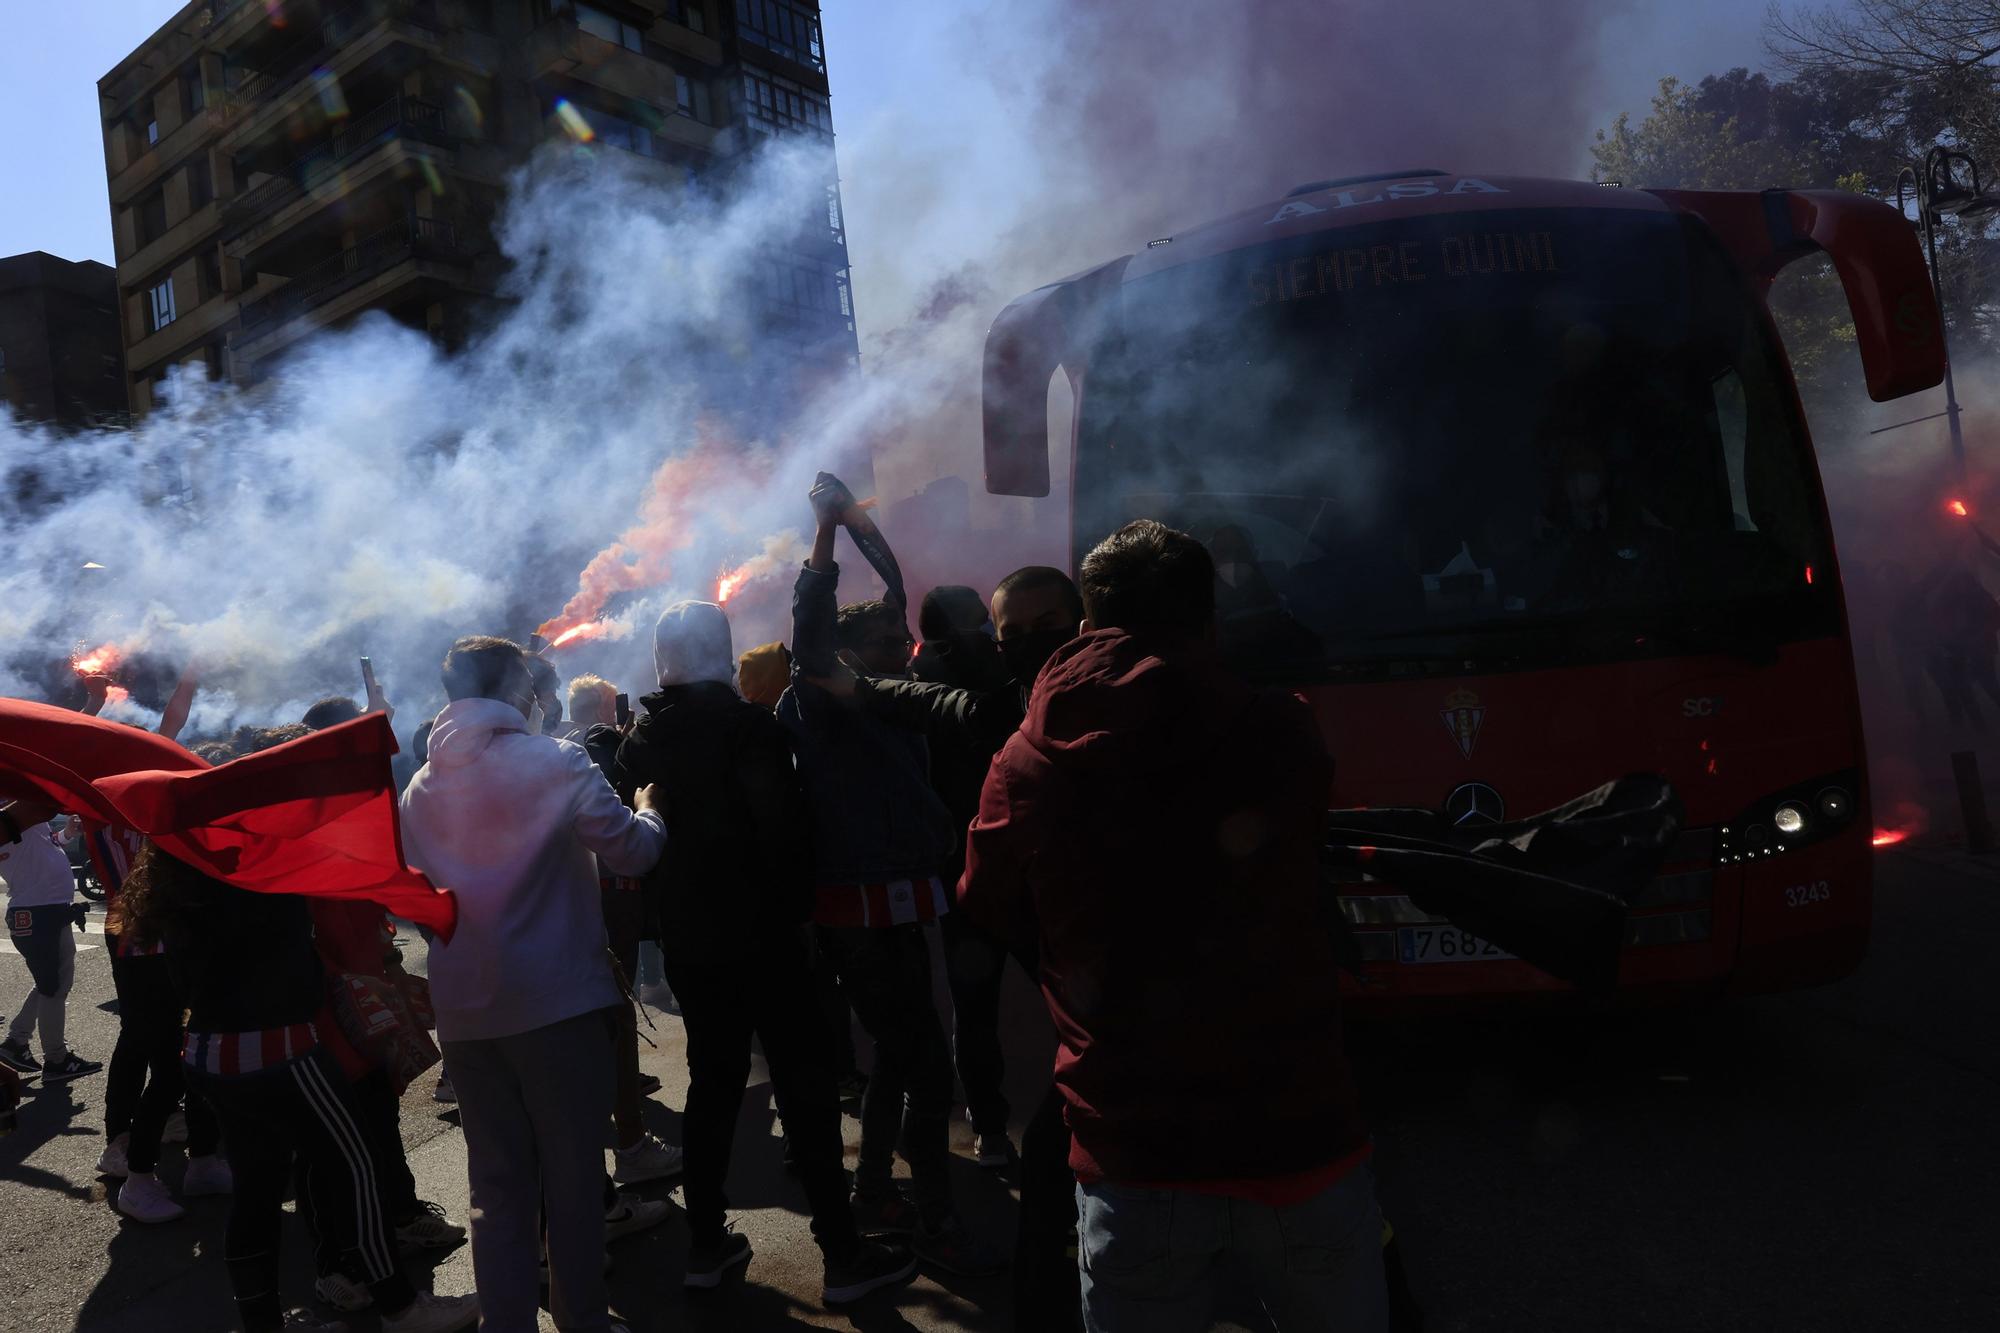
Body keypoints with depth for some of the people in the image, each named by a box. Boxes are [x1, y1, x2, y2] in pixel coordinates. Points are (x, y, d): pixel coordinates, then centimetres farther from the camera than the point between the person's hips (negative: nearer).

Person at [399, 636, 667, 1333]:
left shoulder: (420, 788, 7)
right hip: (557, 999, -5)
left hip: (463, 1007, 5)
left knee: (497, 1181, 13)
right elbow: (631, 851, -9)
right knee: (572, 1173, 8)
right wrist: (648, 811, 11)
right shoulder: (557, 763, -10)